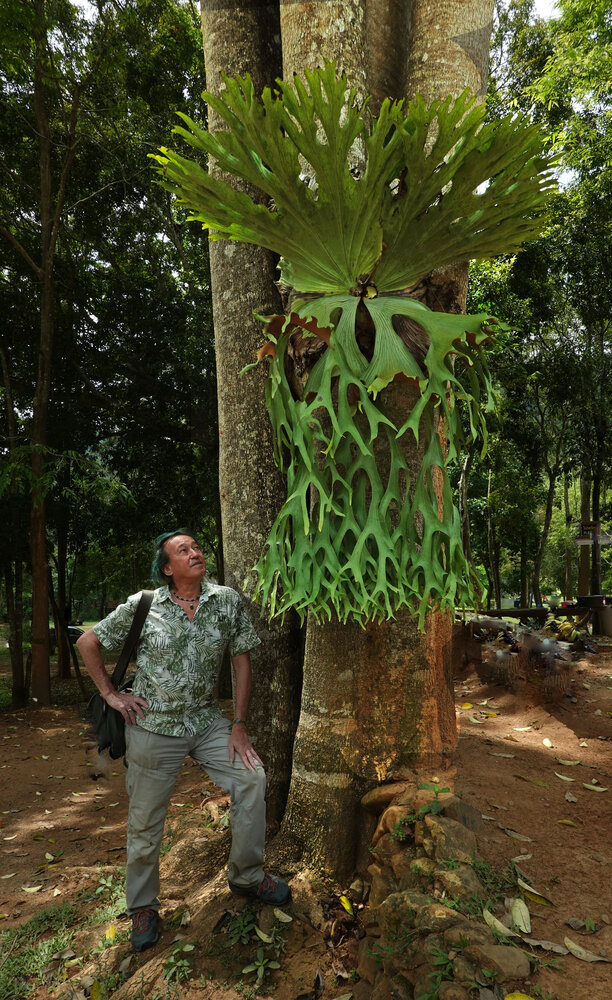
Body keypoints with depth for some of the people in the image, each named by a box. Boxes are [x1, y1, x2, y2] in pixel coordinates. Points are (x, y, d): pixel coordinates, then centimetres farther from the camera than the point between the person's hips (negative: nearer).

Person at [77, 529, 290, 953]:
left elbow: (242, 662, -2)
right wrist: (110, 693, -4)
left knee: (252, 777, -8)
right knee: (145, 819, 7)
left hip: (206, 720, 2)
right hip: (153, 725, -2)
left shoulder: (228, 601, -7)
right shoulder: (143, 605, -10)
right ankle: (143, 907, 31)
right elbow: (88, 642, 1)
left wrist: (239, 725, -4)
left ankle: (247, 875, 15)